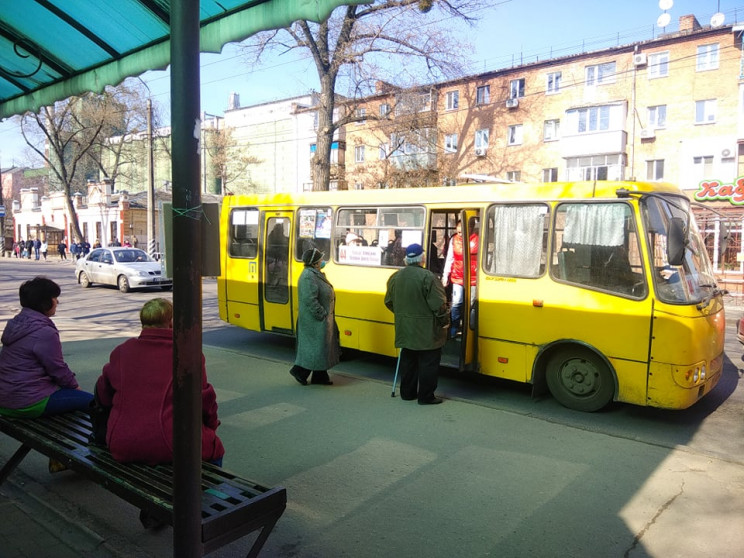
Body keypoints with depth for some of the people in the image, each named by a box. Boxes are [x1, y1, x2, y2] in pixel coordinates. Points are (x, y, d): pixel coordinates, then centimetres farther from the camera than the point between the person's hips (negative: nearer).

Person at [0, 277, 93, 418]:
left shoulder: (15, 323, 8)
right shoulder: (45, 333, -21)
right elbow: (58, 369, -14)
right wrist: (75, 386, 4)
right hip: (30, 404, -10)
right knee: (90, 401, -4)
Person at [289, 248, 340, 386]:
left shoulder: (316, 274, 12)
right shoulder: (308, 276, -21)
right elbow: (310, 300, -26)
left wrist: (326, 314, 16)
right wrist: (321, 314, -21)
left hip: (322, 320, 11)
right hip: (314, 320, -10)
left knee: (320, 347, 14)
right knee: (316, 347, -4)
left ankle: (320, 376, 22)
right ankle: (299, 370, 9)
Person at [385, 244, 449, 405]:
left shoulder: (396, 277, 3)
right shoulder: (427, 277, -18)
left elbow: (389, 302, 12)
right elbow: (438, 304, -19)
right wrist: (444, 321, -4)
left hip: (405, 330, 7)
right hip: (427, 331, -6)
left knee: (408, 361, 17)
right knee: (428, 363, 5)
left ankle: (407, 392, 27)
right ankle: (426, 396, 11)